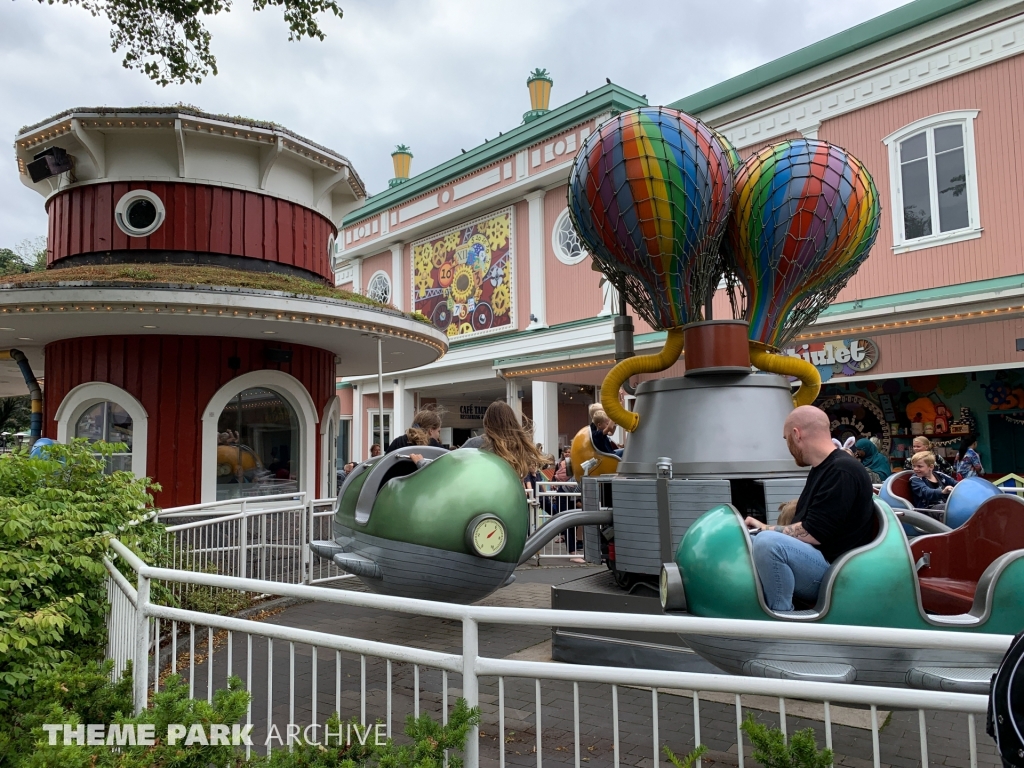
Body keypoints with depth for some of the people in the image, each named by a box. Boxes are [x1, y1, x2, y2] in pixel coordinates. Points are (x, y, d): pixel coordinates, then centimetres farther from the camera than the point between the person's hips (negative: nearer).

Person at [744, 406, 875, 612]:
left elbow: (813, 534, -23)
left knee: (767, 543, -35)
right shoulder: (820, 469, 13)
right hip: (812, 563, 11)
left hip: (834, 570, -11)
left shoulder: (842, 471, -18)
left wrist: (766, 529, -10)